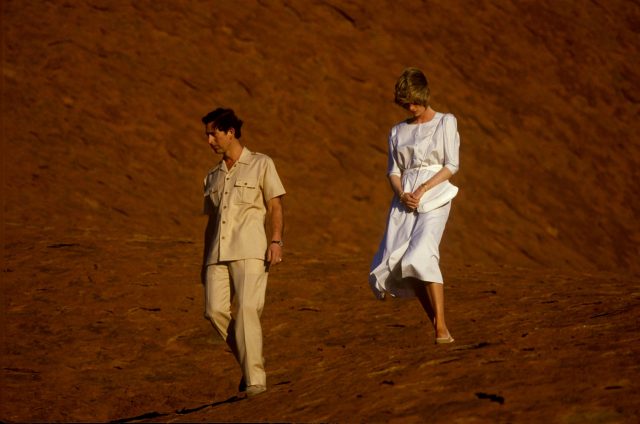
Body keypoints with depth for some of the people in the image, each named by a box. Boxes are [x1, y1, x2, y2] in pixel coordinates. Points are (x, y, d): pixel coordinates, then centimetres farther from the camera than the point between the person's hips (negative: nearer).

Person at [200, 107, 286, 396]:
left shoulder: (261, 164, 9)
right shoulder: (213, 176, 23)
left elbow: (275, 207, 3)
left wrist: (276, 242, -11)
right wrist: (205, 261, 19)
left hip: (249, 251, -5)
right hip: (218, 254, 5)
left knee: (247, 309, -18)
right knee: (215, 310, -12)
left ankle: (254, 378, -17)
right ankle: (250, 361, 5)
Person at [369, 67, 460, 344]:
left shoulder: (445, 123, 7)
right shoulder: (398, 132, 18)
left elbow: (451, 166, 0)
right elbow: (393, 170, 13)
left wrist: (424, 189, -13)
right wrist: (402, 194, -8)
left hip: (434, 196, -5)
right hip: (405, 199, 5)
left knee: (421, 256, -24)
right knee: (396, 262, -10)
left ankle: (442, 328, -25)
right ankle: (434, 321, -1)